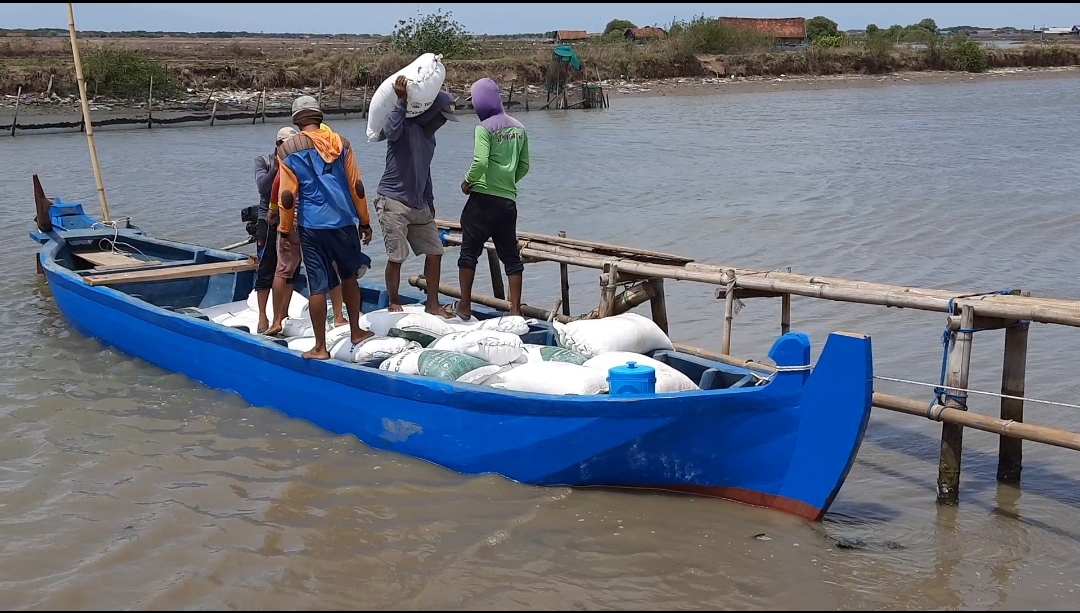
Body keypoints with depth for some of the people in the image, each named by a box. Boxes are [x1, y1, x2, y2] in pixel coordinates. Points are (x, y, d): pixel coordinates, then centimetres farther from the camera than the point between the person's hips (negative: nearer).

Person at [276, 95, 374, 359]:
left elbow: (287, 195, -6)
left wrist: (285, 230, 5)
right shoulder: (341, 142, 5)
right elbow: (357, 186, 5)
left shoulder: (289, 149, -2)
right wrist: (364, 221, 14)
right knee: (349, 276, 21)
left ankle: (320, 347, 7)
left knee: (317, 286, 2)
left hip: (312, 226, -3)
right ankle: (356, 331, 30)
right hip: (344, 222, 3)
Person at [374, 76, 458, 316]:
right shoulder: (406, 127, -11)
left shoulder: (429, 136, 16)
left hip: (418, 205, 8)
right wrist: (401, 102, -35)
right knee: (396, 257, -5)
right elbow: (390, 131, -36)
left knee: (435, 251, 5)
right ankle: (394, 304, 12)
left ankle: (433, 304, 15)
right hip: (393, 202, -8)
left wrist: (429, 200, 27)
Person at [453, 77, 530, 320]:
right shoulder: (518, 128, 10)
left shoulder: (484, 128, -9)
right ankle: (515, 309, 7)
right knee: (511, 256, 9)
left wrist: (467, 182, -5)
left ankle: (465, 306, 8)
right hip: (509, 200, 5)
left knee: (469, 252, 5)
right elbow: (524, 166, 14)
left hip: (483, 198, -5)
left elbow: (480, 162, -20)